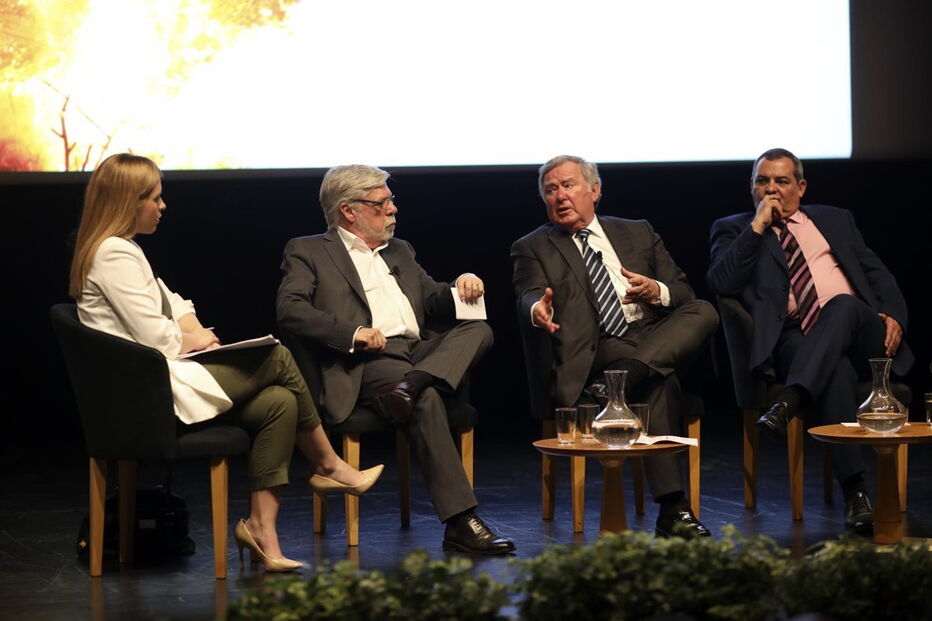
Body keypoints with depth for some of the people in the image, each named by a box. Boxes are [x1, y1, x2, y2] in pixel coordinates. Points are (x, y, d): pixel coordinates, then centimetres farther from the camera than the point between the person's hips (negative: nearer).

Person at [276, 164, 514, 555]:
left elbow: (434, 303, 30)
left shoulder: (399, 252, 30)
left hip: (420, 351, 7)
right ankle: (460, 524, -39)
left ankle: (411, 384, -42)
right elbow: (290, 310, -5)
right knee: (426, 400, -35)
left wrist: (460, 288, 5)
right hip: (367, 361, -7)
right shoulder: (308, 252, 10)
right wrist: (354, 333, -17)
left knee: (479, 329, -18)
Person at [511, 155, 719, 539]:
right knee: (659, 381, -35)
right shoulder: (533, 248, 15)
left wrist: (657, 291, -8)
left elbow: (684, 293, 18)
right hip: (595, 353, -4)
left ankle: (620, 379, -42)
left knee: (704, 312, -27)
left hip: (659, 337, 4)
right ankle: (672, 509, -41)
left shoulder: (638, 234, 24)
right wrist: (538, 309, -33)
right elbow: (528, 296, -5)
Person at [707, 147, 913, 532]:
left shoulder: (835, 220, 28)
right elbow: (720, 283, 1)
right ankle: (854, 492, -44)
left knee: (843, 305, -36)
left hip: (859, 331, 2)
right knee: (835, 367, -38)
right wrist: (757, 226, -1)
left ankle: (789, 401, -48)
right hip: (796, 340, -2)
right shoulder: (734, 229, 19)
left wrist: (893, 314, 3)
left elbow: (876, 272, 23)